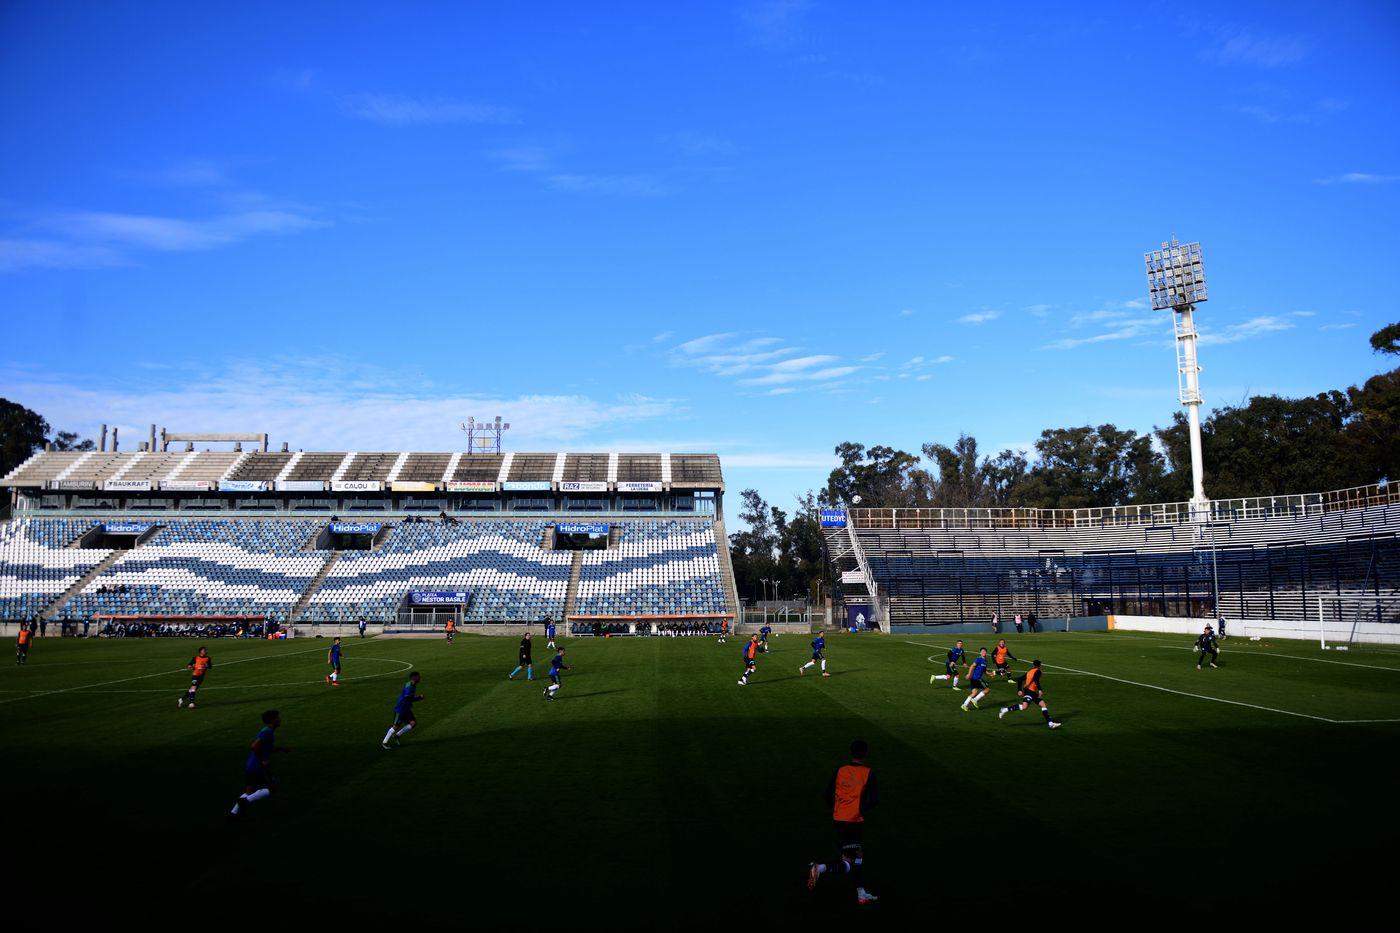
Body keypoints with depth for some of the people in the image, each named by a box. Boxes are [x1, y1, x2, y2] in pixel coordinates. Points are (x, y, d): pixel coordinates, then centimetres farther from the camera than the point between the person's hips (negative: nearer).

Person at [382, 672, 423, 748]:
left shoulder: (413, 686, 7)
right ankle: (384, 742, 11)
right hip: (400, 709, -9)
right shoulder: (409, 686, -23)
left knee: (413, 723, -1)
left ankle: (397, 735, 12)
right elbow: (407, 698, -32)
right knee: (396, 726, -2)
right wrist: (419, 698, -25)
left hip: (406, 709, 9)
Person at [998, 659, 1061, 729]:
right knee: (1025, 706, -24)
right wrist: (1040, 690, -23)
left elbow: (1019, 680, 19)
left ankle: (1051, 723, 2)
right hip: (1030, 690, -10)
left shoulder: (1029, 672, 25)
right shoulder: (1037, 671, 2)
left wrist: (1019, 690, 19)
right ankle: (1006, 709, -19)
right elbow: (1036, 679, -18)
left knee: (1043, 705, 8)